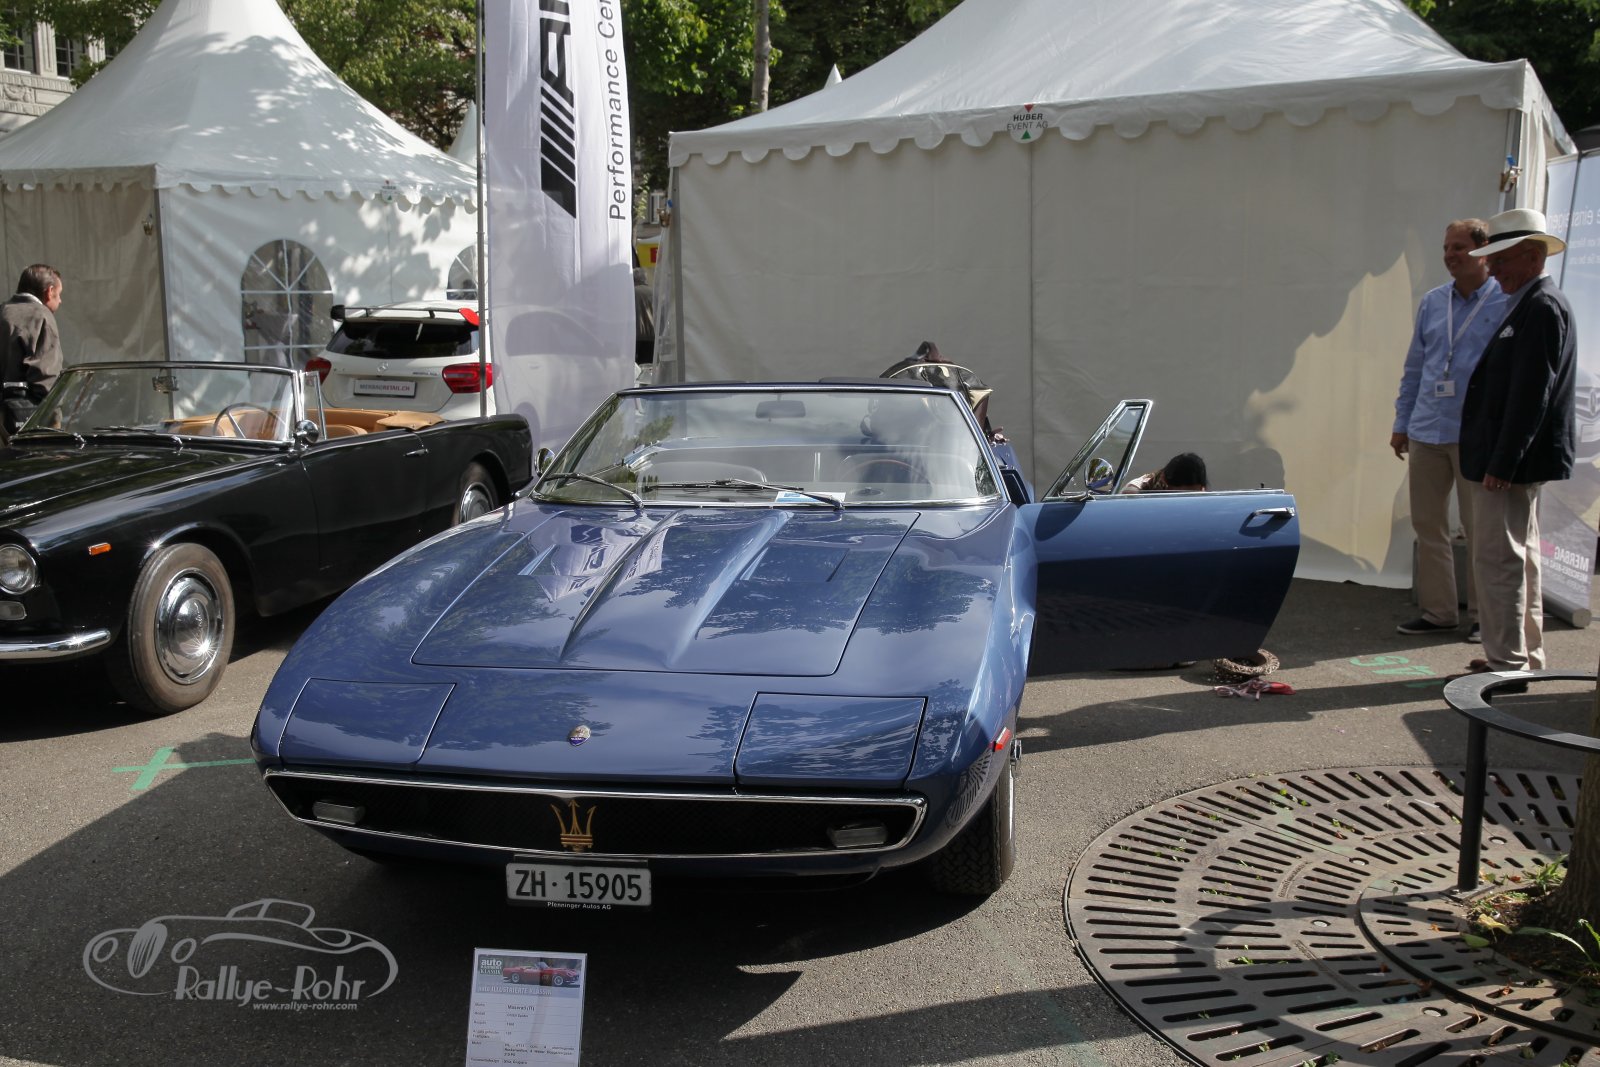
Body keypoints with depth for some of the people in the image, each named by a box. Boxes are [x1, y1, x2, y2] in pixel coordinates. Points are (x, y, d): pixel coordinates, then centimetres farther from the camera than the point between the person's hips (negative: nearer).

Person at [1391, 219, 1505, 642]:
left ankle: (1483, 615, 14)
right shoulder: (1432, 302, 11)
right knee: (1427, 523, 8)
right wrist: (1402, 423, 13)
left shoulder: (1506, 304, -4)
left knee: (1479, 528, 4)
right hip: (1427, 432, 5)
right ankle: (1438, 610, 19)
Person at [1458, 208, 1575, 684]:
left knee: (1498, 560, -7)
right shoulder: (1528, 306, 16)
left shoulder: (1543, 308, -16)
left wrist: (1502, 464, -23)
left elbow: (1531, 394, -22)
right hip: (1514, 462, 11)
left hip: (1511, 463, -11)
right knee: (1518, 559, 16)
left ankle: (1507, 665, -2)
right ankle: (1526, 656, 26)